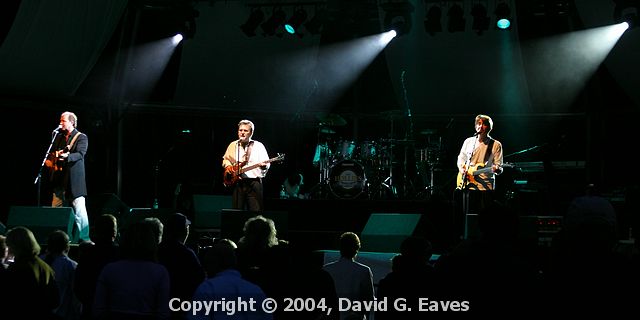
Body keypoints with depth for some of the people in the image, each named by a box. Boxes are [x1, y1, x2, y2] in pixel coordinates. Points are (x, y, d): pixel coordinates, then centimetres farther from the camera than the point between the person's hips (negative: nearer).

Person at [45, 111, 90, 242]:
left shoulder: (81, 137, -2)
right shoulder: (59, 137, 17)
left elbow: (80, 154, -17)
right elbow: (52, 151, 28)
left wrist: (67, 156, -35)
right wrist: (49, 160, 7)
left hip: (74, 179, -7)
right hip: (59, 178, 7)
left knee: (79, 208, -10)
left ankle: (84, 237, -7)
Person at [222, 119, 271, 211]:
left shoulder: (258, 146, 3)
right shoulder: (233, 145, 14)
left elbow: (267, 165, -3)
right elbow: (225, 159, 25)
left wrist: (263, 165, -26)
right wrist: (228, 167, 5)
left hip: (254, 182, -3)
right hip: (236, 182, 3)